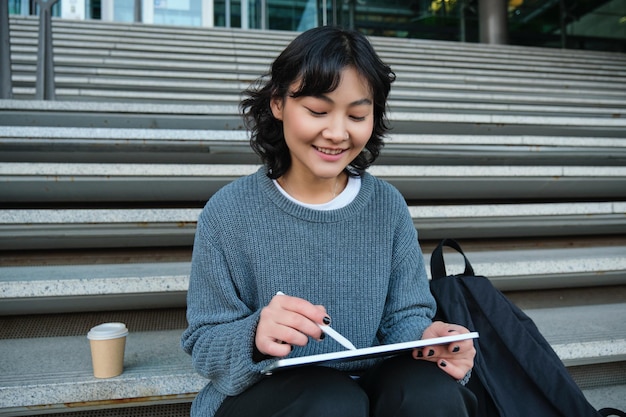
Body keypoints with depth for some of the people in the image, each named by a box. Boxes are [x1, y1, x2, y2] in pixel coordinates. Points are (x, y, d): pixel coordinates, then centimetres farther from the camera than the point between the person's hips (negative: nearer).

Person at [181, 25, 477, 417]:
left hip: (370, 383, 3)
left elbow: (404, 315, 1)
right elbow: (202, 344, -8)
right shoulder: (228, 212, -10)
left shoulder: (388, 205, -2)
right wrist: (254, 336, -31)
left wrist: (428, 338, -22)